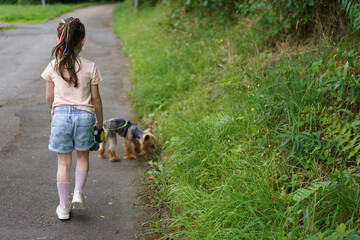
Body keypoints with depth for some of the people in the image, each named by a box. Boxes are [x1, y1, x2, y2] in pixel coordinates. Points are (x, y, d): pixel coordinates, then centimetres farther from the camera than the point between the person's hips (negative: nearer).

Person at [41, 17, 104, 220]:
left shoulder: (53, 67, -2)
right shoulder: (90, 68, -7)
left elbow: (49, 97, 6)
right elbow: (95, 98, 0)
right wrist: (99, 120, 14)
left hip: (61, 114, 1)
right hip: (84, 115, -1)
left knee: (63, 161, 8)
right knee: (82, 156, 22)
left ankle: (64, 206, 14)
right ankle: (78, 193, 9)